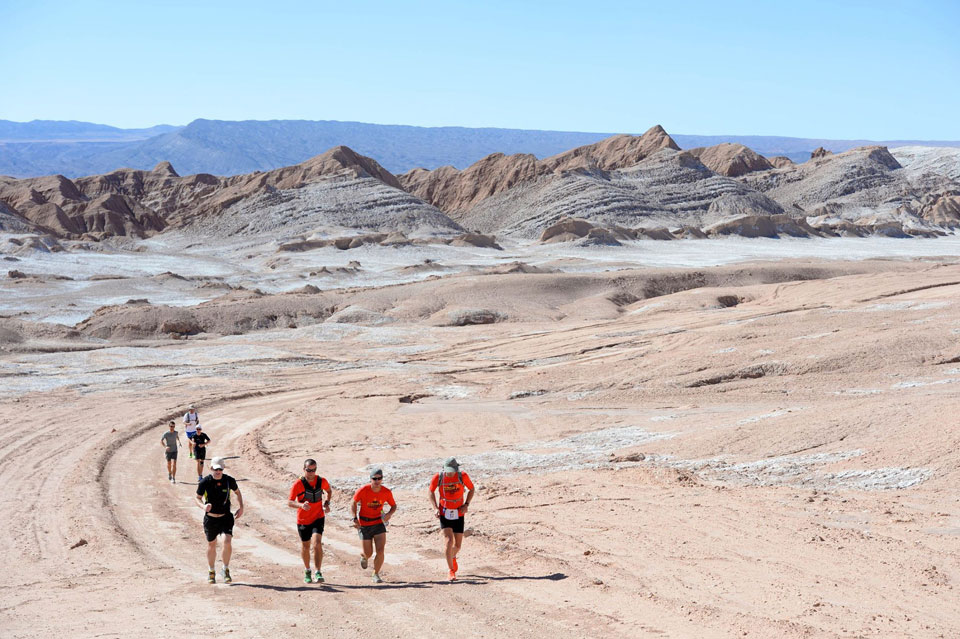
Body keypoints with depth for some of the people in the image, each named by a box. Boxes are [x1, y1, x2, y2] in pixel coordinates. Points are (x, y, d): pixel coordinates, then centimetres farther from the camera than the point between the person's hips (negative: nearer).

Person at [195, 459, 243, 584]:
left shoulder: (229, 480, -6)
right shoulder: (205, 482, -11)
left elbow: (237, 492, 13)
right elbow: (197, 497, -1)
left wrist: (241, 507, 3)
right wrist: (203, 506, -22)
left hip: (226, 517, 0)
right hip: (210, 518, 0)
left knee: (227, 542, -18)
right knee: (211, 545, 11)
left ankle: (226, 570, 1)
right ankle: (211, 572, 32)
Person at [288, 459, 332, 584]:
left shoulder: (322, 481, -6)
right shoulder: (298, 484, -15)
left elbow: (329, 491, 17)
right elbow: (289, 502, -18)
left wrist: (327, 503, 0)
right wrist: (301, 505, -37)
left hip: (318, 518, 0)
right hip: (303, 520, 0)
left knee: (317, 543, -20)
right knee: (305, 546, 12)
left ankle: (318, 573, -17)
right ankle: (307, 571, 36)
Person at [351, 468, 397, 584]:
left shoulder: (386, 492, -9)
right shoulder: (363, 490, -17)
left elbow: (394, 505, 7)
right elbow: (353, 503, -3)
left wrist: (389, 514, -15)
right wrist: (355, 519, -14)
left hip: (379, 523, 2)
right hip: (364, 524, -2)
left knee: (380, 550, -13)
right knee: (369, 553, 5)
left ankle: (376, 575, 4)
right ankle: (363, 556, 44)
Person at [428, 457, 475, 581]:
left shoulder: (463, 476, -10)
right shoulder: (438, 477, -10)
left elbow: (472, 489, 6)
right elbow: (431, 492, 6)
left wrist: (466, 504, -7)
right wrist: (435, 508, -6)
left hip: (458, 514, 1)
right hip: (444, 514, -1)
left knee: (458, 544, 8)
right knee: (448, 541, -16)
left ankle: (453, 557, 44)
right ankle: (452, 571, -10)